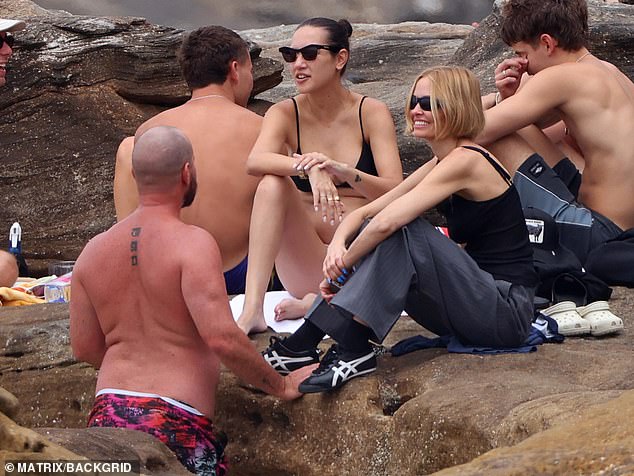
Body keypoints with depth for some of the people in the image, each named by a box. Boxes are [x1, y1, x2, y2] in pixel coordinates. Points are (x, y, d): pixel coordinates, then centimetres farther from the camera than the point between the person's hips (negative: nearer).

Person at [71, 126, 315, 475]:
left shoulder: (94, 251, 10)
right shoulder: (193, 244, -9)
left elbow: (84, 348, 16)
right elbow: (221, 337, -17)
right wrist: (282, 386, -4)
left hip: (107, 412, 6)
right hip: (175, 420, -6)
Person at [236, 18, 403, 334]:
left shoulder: (371, 113, -3)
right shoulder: (285, 114, 0)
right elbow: (255, 162, -22)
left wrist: (343, 172, -33)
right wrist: (308, 168, -41)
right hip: (307, 259, 1)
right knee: (273, 183, -24)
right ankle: (252, 311, -33)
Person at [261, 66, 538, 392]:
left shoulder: (466, 160, -15)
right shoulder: (438, 167, 14)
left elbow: (387, 221, -24)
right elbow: (366, 213, 11)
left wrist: (343, 266, -12)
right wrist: (338, 244, -10)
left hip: (507, 312, -9)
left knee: (402, 231, -24)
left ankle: (353, 350, -24)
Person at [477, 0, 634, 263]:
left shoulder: (561, 78, -15)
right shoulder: (606, 71, 13)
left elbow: (476, 132, -14)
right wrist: (508, 97, 3)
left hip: (595, 236, -10)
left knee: (494, 138, -7)